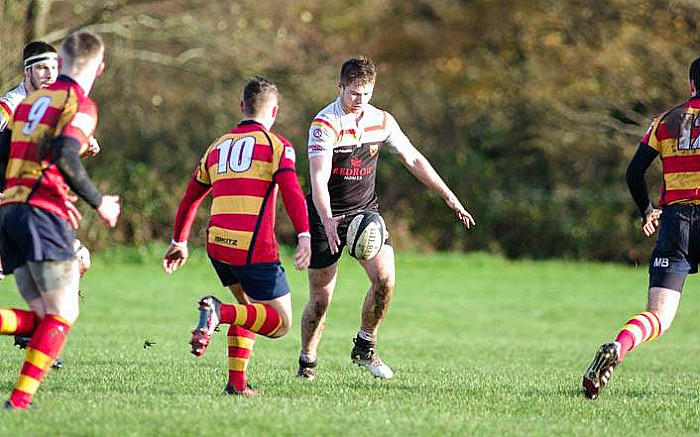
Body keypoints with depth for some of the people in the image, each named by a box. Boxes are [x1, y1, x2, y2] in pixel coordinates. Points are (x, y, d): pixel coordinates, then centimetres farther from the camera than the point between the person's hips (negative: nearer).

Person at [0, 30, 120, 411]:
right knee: (62, 315, -2)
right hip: (44, 212, -8)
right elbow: (65, 158, -19)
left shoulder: (31, 101, 21)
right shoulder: (80, 105, -3)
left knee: (40, 317, 9)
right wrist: (99, 203, -7)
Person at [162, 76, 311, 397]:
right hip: (254, 248, -6)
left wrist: (179, 242, 40)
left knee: (249, 307, 27)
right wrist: (305, 236, -24)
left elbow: (190, 198, 28)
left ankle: (236, 382, 13)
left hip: (217, 245, 6)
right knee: (280, 323, 1)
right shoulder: (276, 145, 3)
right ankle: (221, 312, -24)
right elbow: (291, 191, -14)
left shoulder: (218, 147, 21)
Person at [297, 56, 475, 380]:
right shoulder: (324, 124, -17)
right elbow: (319, 178, -27)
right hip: (326, 218, -4)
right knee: (321, 298, -1)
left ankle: (364, 349, 2)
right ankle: (307, 361, 21)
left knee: (385, 277, -17)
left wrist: (450, 197, 8)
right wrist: (327, 222, -43)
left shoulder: (381, 121, 0)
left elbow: (413, 160, 11)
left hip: (365, 212, 4)